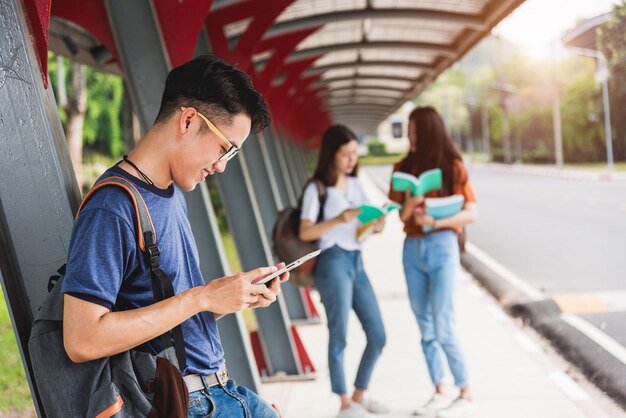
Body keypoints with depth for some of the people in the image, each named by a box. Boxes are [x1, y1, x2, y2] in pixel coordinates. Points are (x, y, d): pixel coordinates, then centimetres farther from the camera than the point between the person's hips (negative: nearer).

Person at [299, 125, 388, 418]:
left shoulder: (355, 185, 14)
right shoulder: (317, 189, -5)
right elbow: (305, 232, -12)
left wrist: (377, 224, -7)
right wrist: (338, 220, -25)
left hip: (356, 261, 7)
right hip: (333, 262, -7)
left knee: (378, 335, 6)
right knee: (339, 337, -1)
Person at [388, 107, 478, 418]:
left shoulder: (452, 166, -4)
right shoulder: (404, 168, 8)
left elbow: (471, 214, -6)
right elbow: (402, 216, 8)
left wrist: (436, 221, -18)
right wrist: (408, 206, -14)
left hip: (441, 246, -5)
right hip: (412, 249, 5)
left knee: (443, 328, -7)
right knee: (426, 328, 8)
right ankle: (439, 393, 18)